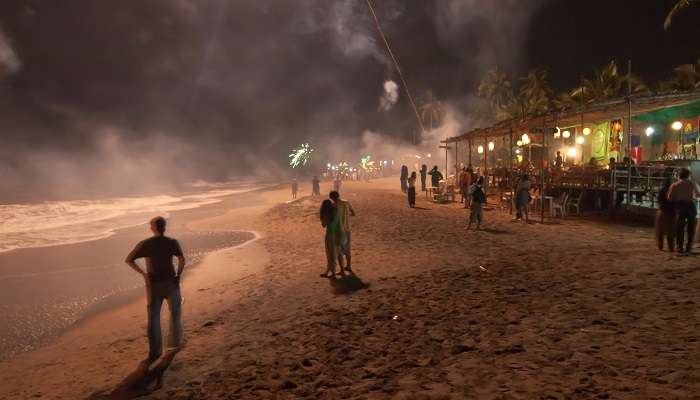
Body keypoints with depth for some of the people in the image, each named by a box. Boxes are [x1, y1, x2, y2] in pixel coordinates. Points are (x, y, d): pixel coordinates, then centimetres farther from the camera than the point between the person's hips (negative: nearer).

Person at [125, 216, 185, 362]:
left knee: (153, 317, 9)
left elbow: (128, 260, -3)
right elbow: (182, 260, -21)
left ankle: (155, 351, 9)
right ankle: (175, 340, 29)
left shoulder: (145, 244, -2)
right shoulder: (172, 242, -8)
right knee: (175, 311, 21)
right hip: (170, 282, -1)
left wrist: (143, 273, 4)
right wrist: (178, 275, -7)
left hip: (153, 284, 1)